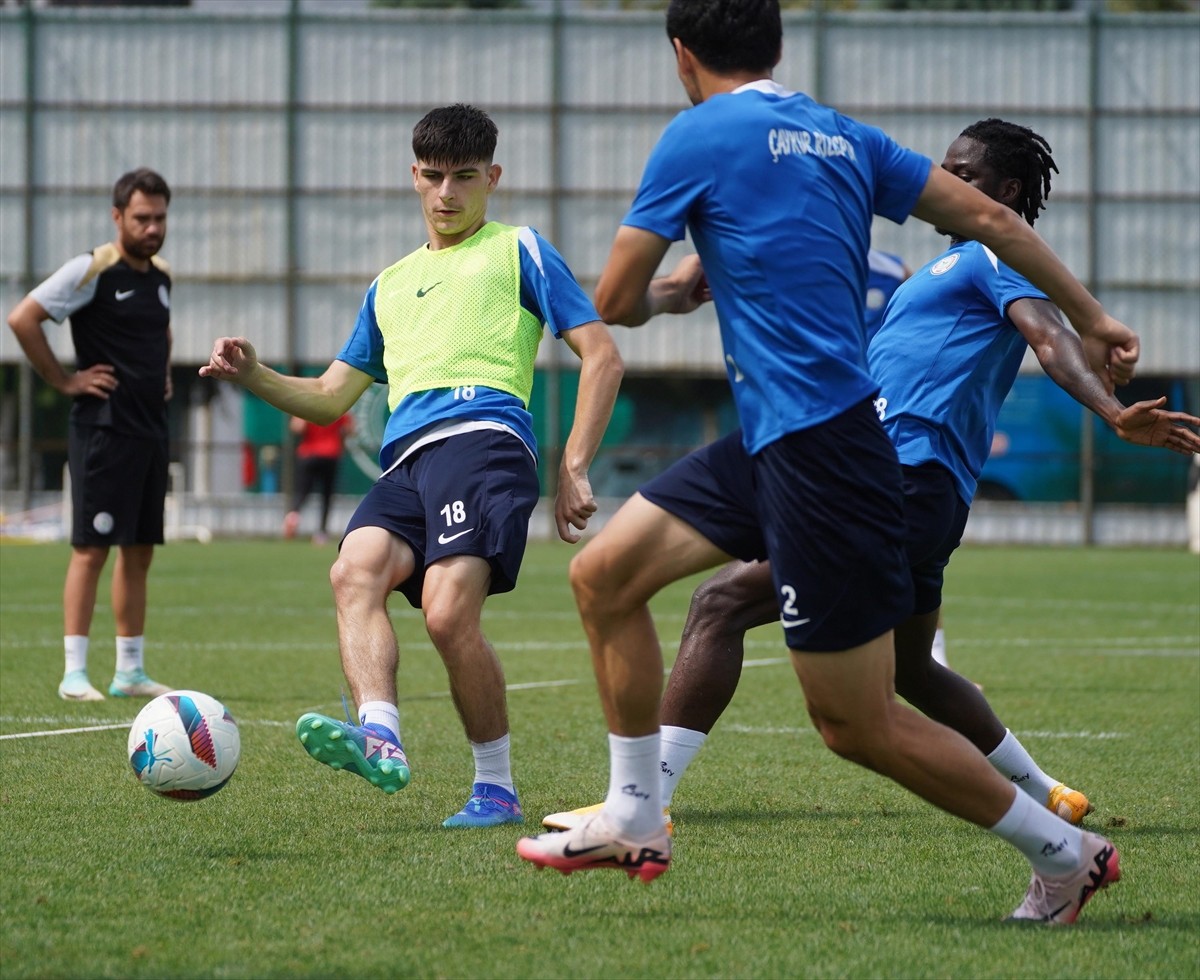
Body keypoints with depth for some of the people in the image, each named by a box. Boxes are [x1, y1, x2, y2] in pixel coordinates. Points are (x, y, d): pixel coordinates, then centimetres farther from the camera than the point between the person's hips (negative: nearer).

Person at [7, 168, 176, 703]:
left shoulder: (161, 276, 13)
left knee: (139, 551, 9)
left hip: (150, 428, 8)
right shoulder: (92, 270, -10)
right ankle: (74, 674, -6)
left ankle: (130, 672, 15)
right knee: (92, 548, -8)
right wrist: (64, 380, -13)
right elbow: (22, 318, -16)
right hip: (103, 430, -8)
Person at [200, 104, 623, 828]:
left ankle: (497, 788, -15)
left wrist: (574, 469, 0)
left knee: (449, 612, -26)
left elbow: (602, 357, 10)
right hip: (406, 462, 6)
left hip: (481, 434, -5)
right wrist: (253, 375, 13)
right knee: (355, 571, -27)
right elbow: (328, 398, 33)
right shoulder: (390, 285, 34)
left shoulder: (521, 252, 17)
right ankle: (380, 739, -45)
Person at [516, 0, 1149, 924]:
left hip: (820, 451, -9)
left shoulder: (700, 136, -8)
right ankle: (634, 821, 17)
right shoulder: (840, 134, 12)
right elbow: (986, 215, 10)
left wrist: (673, 290, 20)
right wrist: (1090, 316, 19)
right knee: (603, 574, 11)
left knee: (859, 724, -2)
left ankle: (1067, 854, 8)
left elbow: (614, 302, -3)